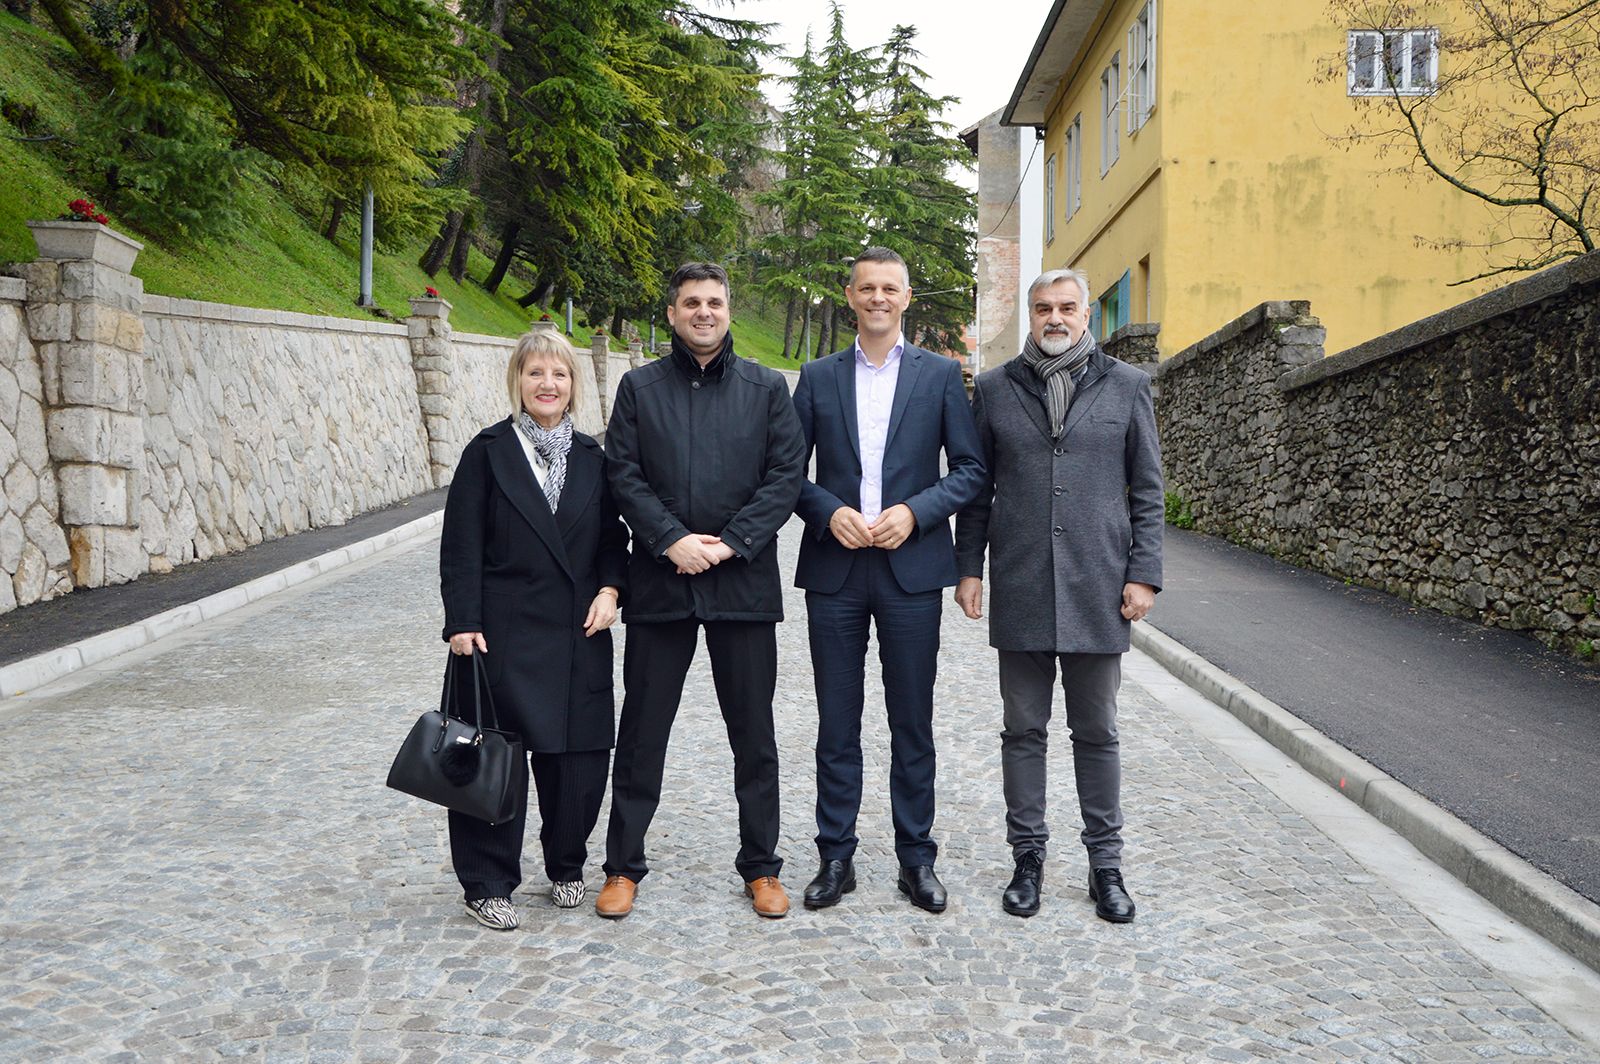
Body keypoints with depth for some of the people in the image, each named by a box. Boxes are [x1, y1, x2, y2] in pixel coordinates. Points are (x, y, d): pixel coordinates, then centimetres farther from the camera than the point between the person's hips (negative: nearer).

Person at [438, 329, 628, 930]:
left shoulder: (591, 458, 10)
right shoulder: (488, 452, -1)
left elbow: (613, 540, 14)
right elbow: (461, 548, -4)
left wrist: (610, 591, -4)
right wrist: (463, 624, -10)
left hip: (578, 635, 4)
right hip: (504, 636, -3)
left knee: (579, 758, 7)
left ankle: (566, 867, 28)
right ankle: (487, 885, 16)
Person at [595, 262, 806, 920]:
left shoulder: (766, 388, 6)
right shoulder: (639, 388, 7)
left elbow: (787, 475, -1)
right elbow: (624, 475, 0)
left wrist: (729, 543, -11)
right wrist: (672, 540, -13)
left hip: (744, 582, 0)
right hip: (660, 582, 0)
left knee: (754, 734, 8)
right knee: (642, 731, 7)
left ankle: (760, 867, 22)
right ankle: (623, 866, 20)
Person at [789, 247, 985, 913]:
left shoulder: (941, 375, 6)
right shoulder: (817, 377, 9)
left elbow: (971, 469, 2)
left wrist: (915, 511, -12)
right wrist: (829, 511, -11)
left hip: (911, 568, -1)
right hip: (834, 571, 1)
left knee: (913, 726, 7)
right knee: (837, 725, 7)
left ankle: (916, 859, 19)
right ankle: (836, 858, 18)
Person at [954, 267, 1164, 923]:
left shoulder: (1125, 387, 6)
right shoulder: (995, 389, 7)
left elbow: (1147, 489, 5)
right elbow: (976, 487, 9)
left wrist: (1143, 573, -2)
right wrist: (968, 567, 3)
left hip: (1098, 592, 0)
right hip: (1018, 591, 1)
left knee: (1097, 733, 9)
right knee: (1024, 731, 8)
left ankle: (1106, 862, 20)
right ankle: (1028, 857, 20)